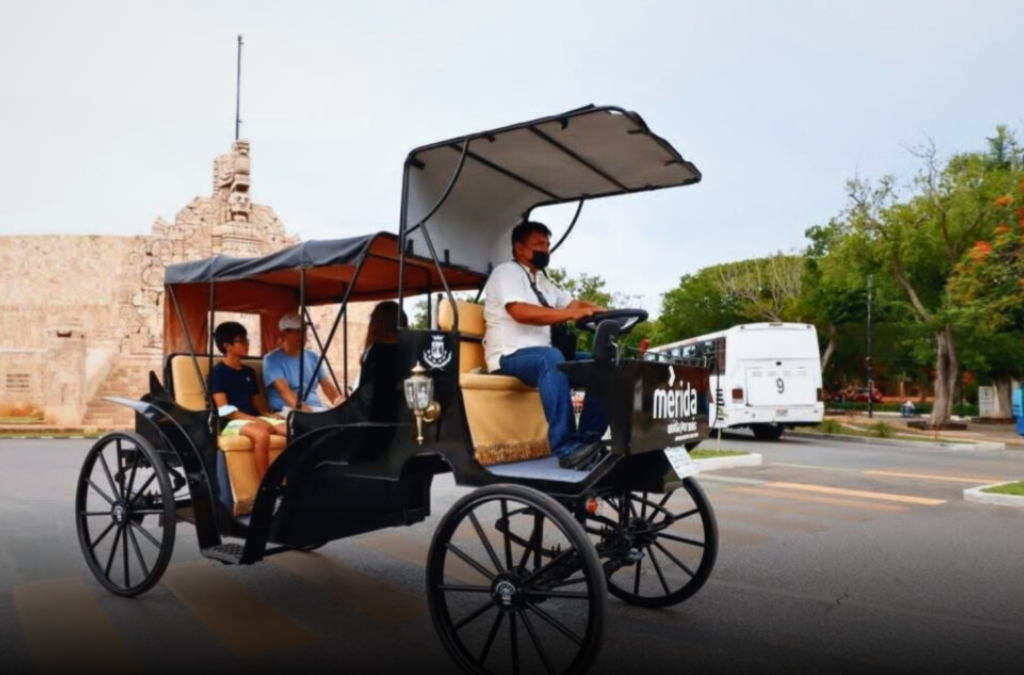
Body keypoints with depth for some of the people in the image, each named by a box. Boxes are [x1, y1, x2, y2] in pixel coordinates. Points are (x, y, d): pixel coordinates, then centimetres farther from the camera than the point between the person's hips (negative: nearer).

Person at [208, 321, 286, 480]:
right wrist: (255, 420, -19)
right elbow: (225, 410, -10)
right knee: (261, 434, -39)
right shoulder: (218, 372, -1)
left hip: (255, 419, 7)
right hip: (231, 422, -6)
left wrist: (268, 415, -4)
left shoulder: (249, 372, 20)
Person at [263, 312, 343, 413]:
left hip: (317, 409, 6)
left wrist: (340, 402, -14)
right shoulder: (272, 360, 0)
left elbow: (327, 385, 9)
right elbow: (284, 390, -15)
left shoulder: (313, 357, 18)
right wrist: (304, 410, -32)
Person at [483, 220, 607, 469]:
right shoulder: (506, 272, -5)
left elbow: (575, 304, 16)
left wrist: (604, 313, -6)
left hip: (540, 357, 9)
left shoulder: (543, 281, 21)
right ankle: (566, 447, -41)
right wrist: (570, 313, -29)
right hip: (510, 357, -8)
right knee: (551, 358, -39)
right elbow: (520, 312, -22)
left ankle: (587, 439, -15)